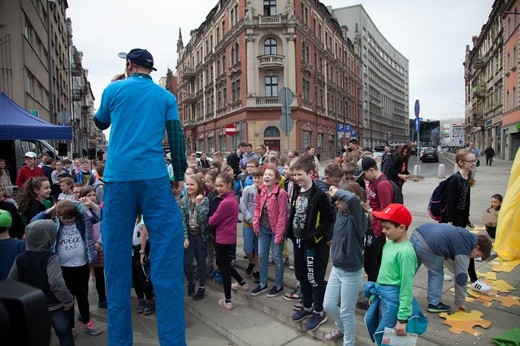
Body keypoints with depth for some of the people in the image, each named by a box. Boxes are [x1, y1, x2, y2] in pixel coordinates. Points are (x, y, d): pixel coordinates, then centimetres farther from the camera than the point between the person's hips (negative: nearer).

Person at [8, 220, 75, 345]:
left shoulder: (20, 258, -5)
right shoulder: (50, 258, -22)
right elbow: (56, 283, -31)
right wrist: (68, 300, -19)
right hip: (54, 307, -5)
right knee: (65, 335, 13)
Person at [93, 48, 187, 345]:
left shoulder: (114, 89, 10)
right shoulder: (166, 96, 10)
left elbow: (101, 123, 26)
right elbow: (177, 138, 4)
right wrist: (180, 175, 10)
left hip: (118, 177, 1)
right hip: (153, 177, -1)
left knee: (117, 257, 7)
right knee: (167, 256, -1)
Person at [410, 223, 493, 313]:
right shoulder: (464, 249, 3)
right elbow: (461, 277, 8)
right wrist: (459, 303, 19)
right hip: (426, 246, -8)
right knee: (436, 274, 16)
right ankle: (434, 304, 24)